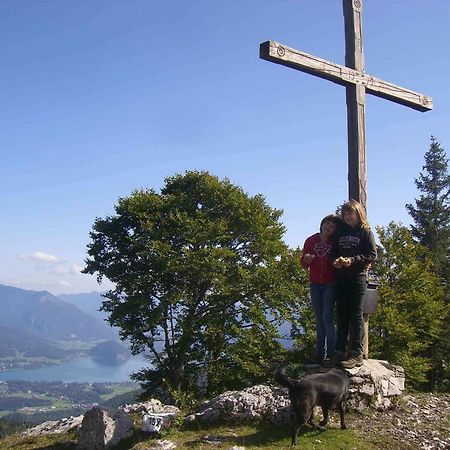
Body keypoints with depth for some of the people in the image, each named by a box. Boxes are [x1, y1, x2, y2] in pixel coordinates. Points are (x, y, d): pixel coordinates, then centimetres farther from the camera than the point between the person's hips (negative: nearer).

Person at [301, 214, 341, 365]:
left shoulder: (335, 243, -2)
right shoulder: (311, 241, 5)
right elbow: (303, 263, 8)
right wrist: (307, 260, -13)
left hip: (330, 284, -3)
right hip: (315, 284, 3)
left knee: (327, 318, -10)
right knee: (319, 319, 9)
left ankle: (332, 353, 0)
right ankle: (320, 353, 15)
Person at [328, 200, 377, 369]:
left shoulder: (365, 232, 1)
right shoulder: (341, 231, 16)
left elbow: (372, 255, -5)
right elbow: (334, 252, 20)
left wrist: (353, 260, -16)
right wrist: (335, 261, -2)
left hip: (358, 277, -5)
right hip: (341, 277, 5)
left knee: (356, 315, -5)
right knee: (341, 315, 5)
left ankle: (356, 354, -4)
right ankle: (340, 352, 9)